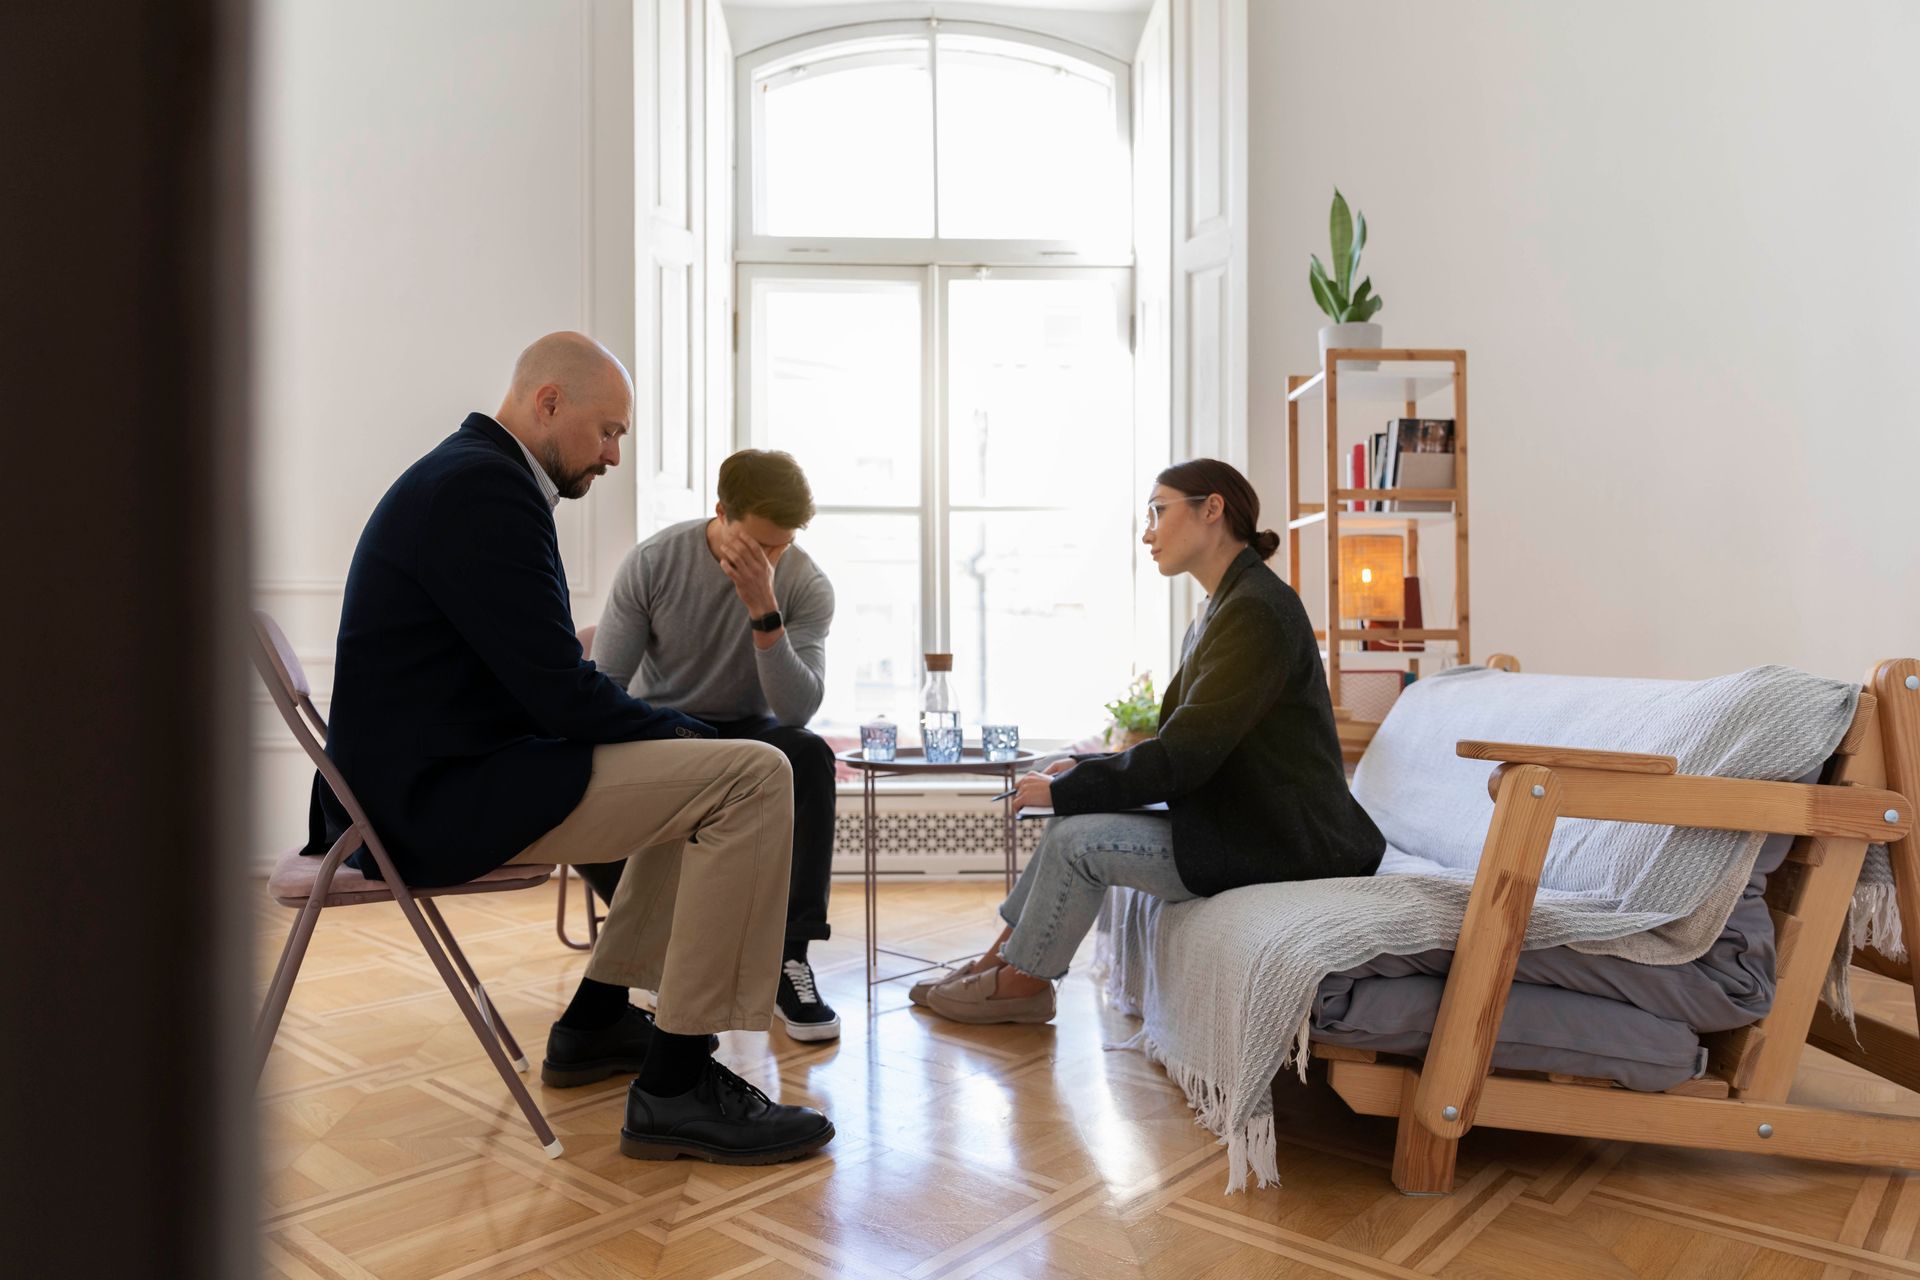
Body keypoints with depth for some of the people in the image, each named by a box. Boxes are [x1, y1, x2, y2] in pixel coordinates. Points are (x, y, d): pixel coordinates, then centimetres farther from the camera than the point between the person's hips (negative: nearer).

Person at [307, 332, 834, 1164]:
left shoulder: (470, 473, 17)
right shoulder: (484, 486, -16)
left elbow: (540, 675, 17)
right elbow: (560, 695, -22)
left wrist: (679, 729, 7)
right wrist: (690, 730, -7)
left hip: (442, 774, 11)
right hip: (439, 794, -11)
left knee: (697, 773, 22)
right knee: (752, 777, -18)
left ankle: (596, 1021, 26)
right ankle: (674, 1086, -11)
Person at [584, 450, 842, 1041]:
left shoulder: (806, 585, -14)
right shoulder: (653, 561, -13)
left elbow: (797, 709, -25)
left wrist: (765, 612, -36)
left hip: (745, 731, 0)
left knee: (810, 755, -34)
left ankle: (788, 958, -25)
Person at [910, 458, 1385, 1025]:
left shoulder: (1257, 610, -18)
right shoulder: (1224, 608, 14)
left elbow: (1183, 756, -22)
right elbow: (1184, 747, 15)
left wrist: (1064, 788, -13)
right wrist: (1083, 771, 4)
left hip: (1277, 842, -9)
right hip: (1238, 822, 9)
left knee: (1080, 839, -14)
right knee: (1073, 824, 3)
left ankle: (1023, 983, 6)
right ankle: (1004, 958, 12)